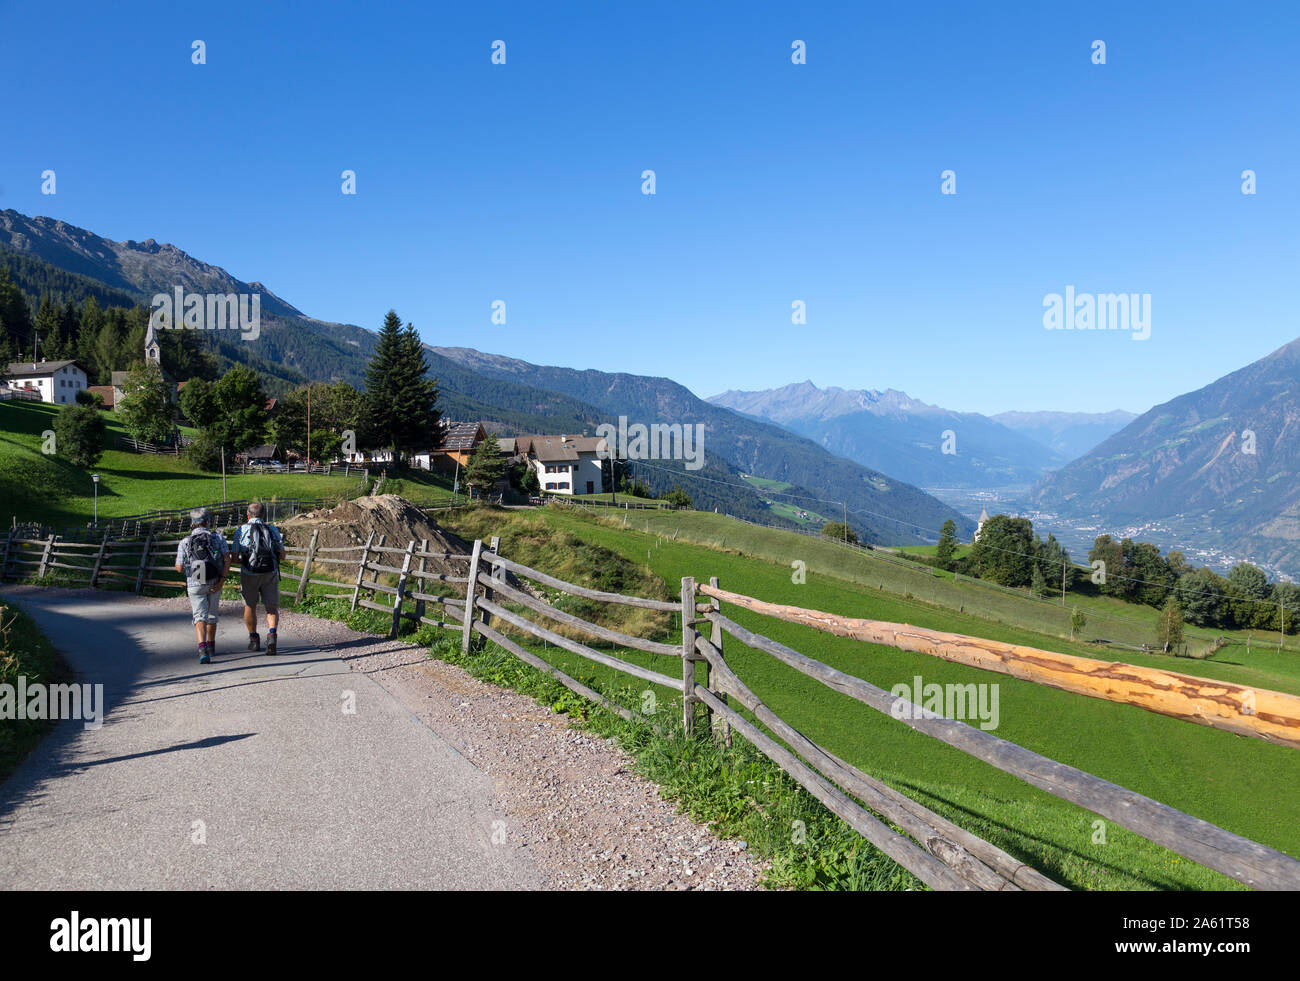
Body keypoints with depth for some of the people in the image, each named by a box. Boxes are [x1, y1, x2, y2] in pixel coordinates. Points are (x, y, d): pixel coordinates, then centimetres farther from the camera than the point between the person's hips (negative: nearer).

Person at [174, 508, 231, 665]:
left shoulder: (185, 542, -4)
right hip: (214, 583, 2)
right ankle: (211, 646, 35)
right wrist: (222, 581, -13)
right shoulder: (218, 538, -2)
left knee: (200, 617, -3)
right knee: (212, 615, 21)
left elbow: (179, 568, -5)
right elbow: (227, 559, -14)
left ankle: (202, 649, -23)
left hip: (195, 585, -2)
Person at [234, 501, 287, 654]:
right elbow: (282, 556, 8)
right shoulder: (273, 530, 9)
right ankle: (271, 634, -22)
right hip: (271, 573, 1)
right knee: (272, 608, 3)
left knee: (250, 606, 19)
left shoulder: (242, 530, 3)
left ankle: (254, 639, 24)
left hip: (250, 574, -1)